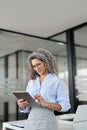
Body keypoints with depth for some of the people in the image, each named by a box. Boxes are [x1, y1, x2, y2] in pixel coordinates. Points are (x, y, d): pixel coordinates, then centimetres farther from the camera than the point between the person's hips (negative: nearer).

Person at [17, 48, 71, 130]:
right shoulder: (31, 82, 11)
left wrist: (45, 103, -21)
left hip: (47, 123, -4)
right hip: (31, 122, 4)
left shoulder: (58, 81, -2)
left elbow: (65, 106, -8)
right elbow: (27, 107, 12)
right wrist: (22, 105, -11)